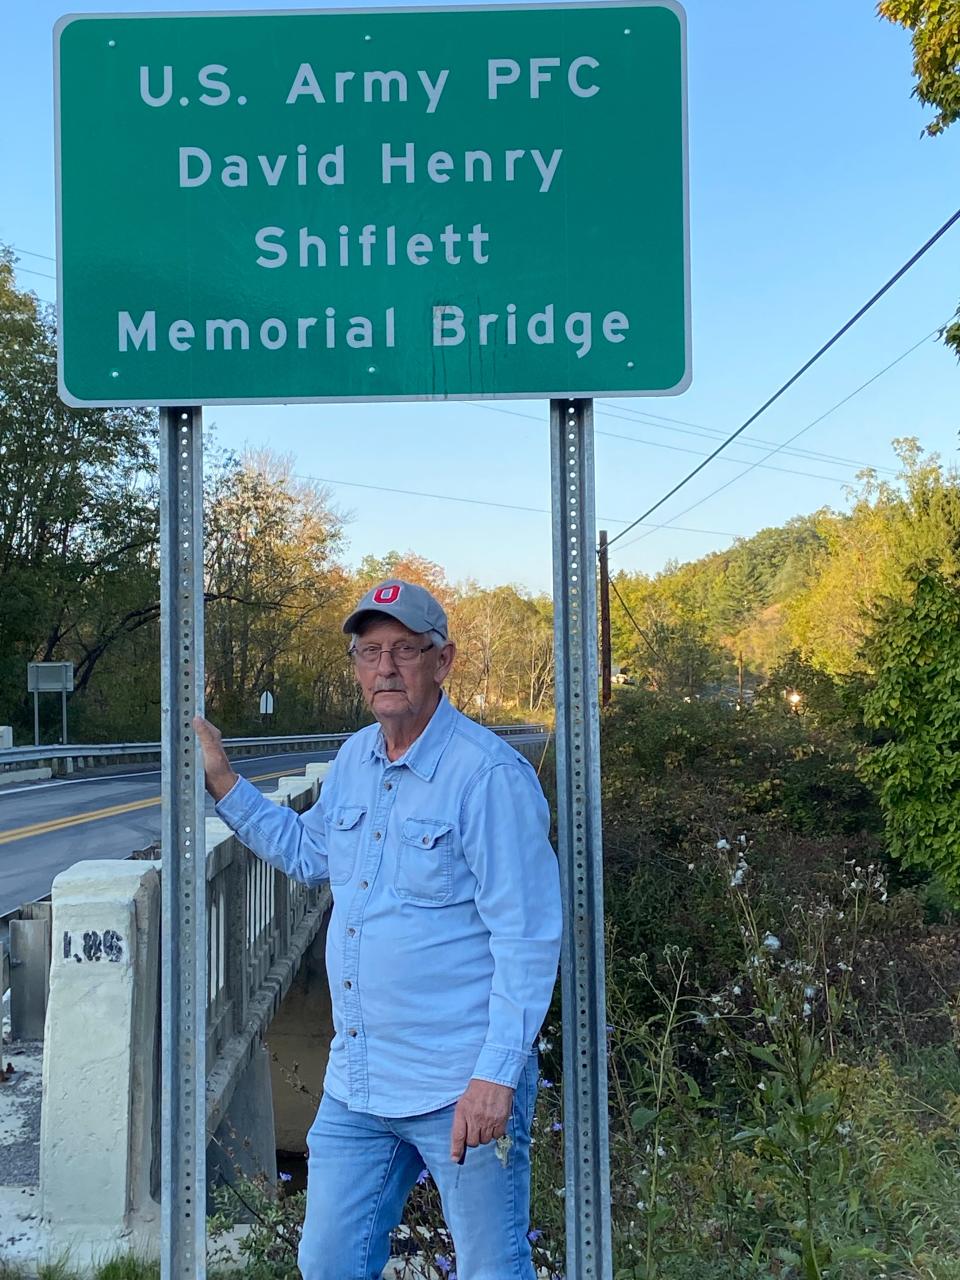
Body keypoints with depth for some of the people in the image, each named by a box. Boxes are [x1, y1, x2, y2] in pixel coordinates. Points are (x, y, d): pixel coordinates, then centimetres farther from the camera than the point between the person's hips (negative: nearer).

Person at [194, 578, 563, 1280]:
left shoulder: (490, 774, -17)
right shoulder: (354, 759, 7)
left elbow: (527, 938, -17)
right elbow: (307, 851, 26)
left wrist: (497, 1077, -20)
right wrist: (222, 779, 18)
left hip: (462, 1088, -7)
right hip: (356, 1083, 7)